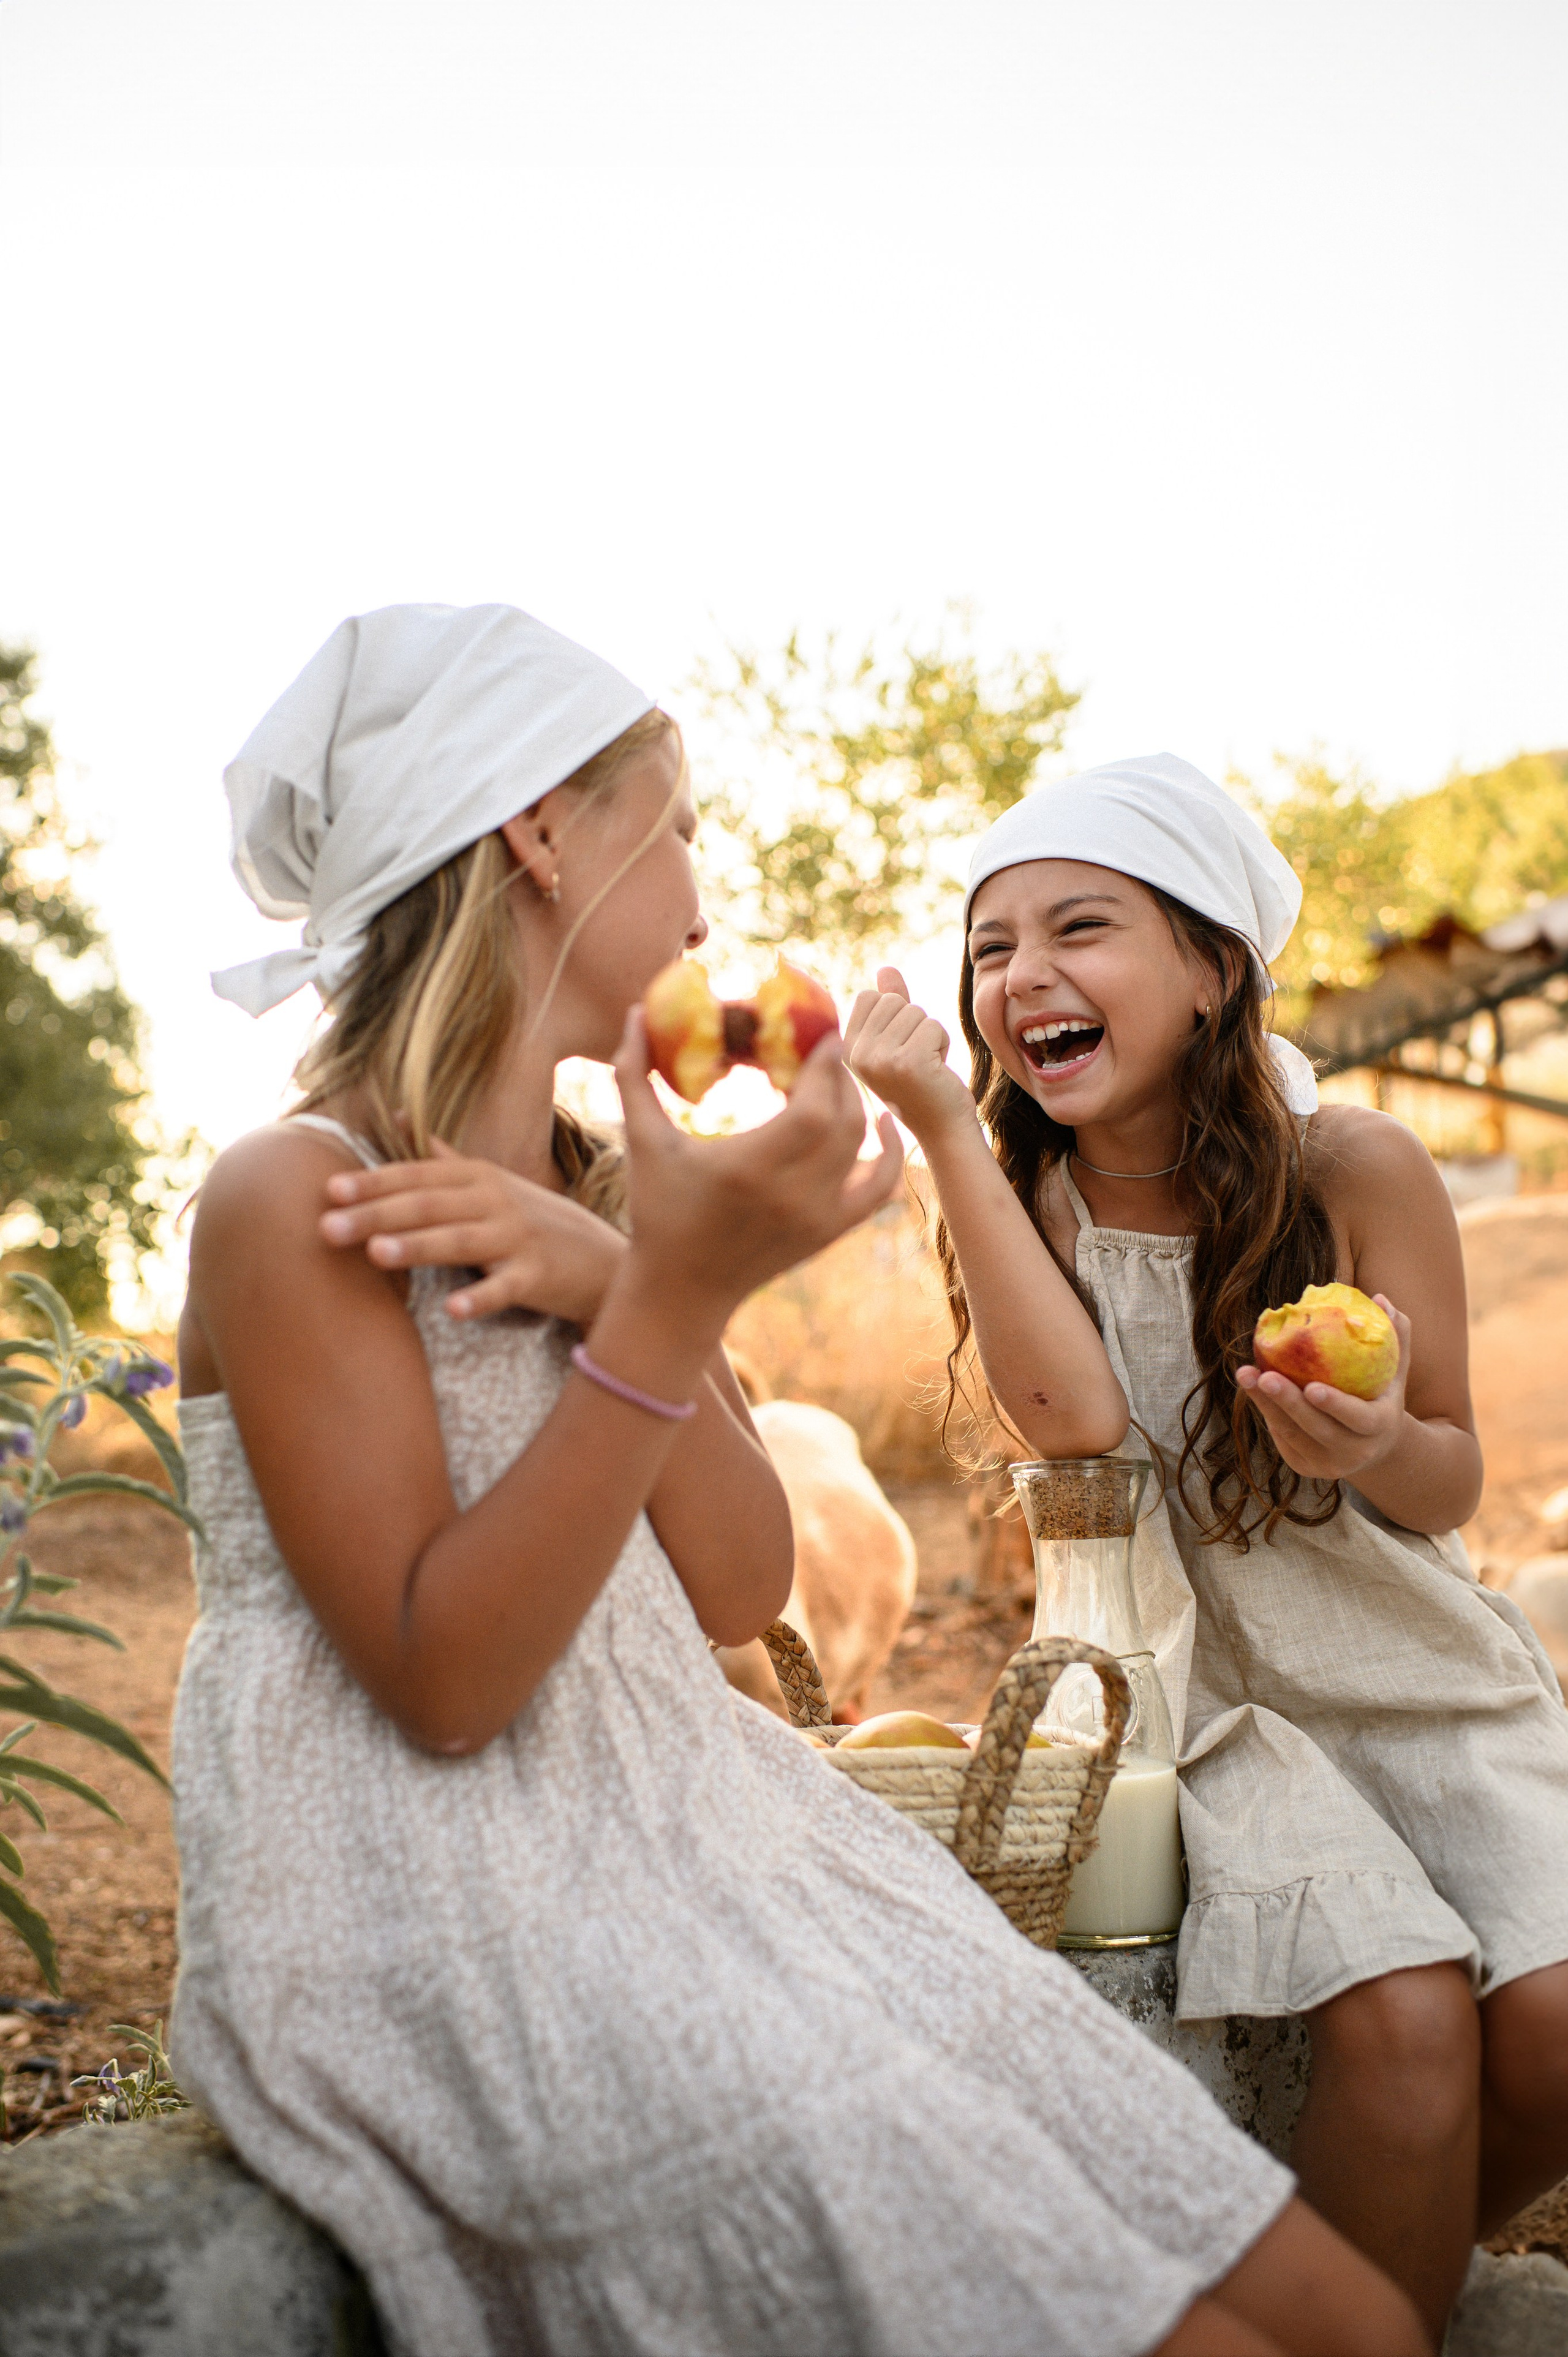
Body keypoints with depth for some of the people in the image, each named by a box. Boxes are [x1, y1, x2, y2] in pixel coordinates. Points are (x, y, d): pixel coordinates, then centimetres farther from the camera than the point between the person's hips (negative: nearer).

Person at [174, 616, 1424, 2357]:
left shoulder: (603, 1195, 14)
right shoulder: (290, 1201, -10)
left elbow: (738, 1597, 4)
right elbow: (440, 1681, -17)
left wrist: (615, 1287, -12)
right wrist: (672, 1305, -25)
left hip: (686, 1817, 7)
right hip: (446, 1918, -7)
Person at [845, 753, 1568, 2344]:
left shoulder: (1355, 1171, -8)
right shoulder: (1016, 1197, -4)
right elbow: (1076, 1420, -24)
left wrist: (1374, 1448, -26)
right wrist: (944, 1124, -27)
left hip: (1427, 1672, 1)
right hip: (1224, 1691, -1)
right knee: (1402, 2024, -25)